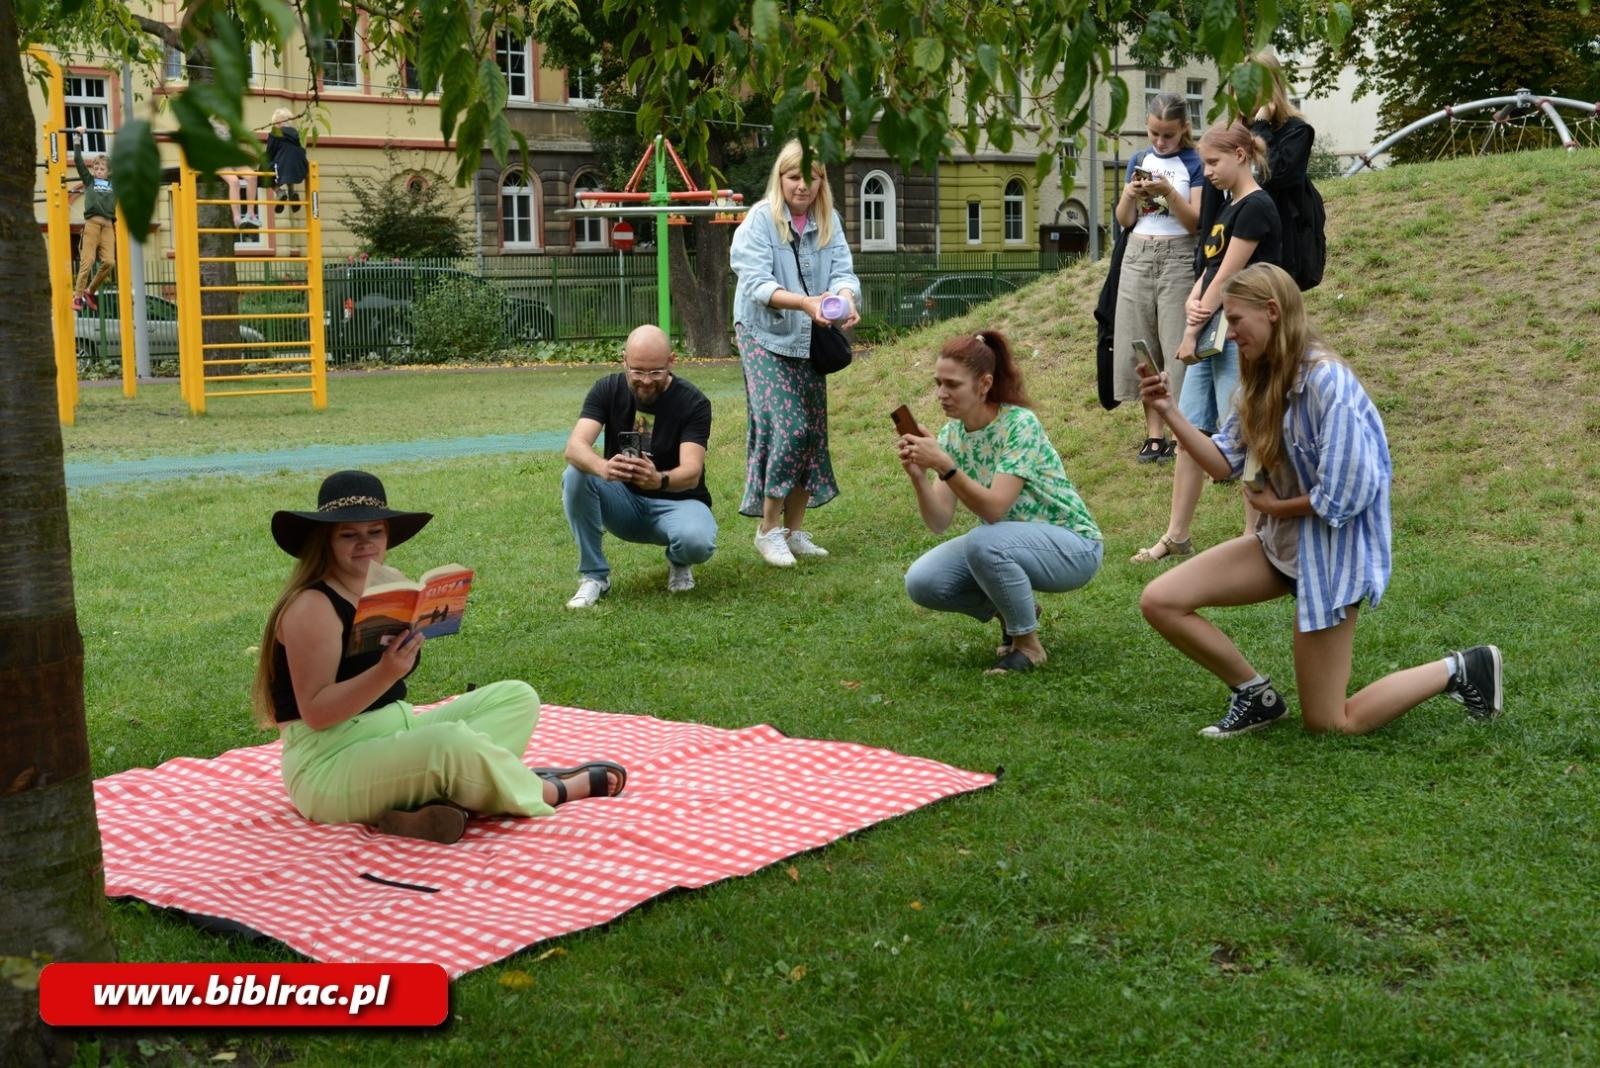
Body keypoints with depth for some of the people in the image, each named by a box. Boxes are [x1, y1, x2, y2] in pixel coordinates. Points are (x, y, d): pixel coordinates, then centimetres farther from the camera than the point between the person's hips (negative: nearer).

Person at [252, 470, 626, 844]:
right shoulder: (312, 606, -14)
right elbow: (315, 712, -21)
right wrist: (385, 673, -31)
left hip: (396, 739, 9)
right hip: (329, 770, -9)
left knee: (518, 697, 2)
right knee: (451, 741, -35)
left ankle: (442, 797, -20)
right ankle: (553, 791, -8)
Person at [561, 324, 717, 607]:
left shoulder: (693, 402, -15)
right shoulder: (607, 390, -9)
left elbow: (692, 472, -28)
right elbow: (574, 446, -24)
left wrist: (659, 480, -52)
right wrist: (603, 467, -48)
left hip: (676, 501, -2)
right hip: (624, 501, 2)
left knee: (697, 541, -36)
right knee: (575, 476, -27)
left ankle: (679, 562, 4)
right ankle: (594, 575, -12)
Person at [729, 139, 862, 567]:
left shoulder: (828, 221, 4)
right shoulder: (760, 220, -11)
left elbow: (842, 270, -5)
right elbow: (757, 282, -20)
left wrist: (845, 300, -29)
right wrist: (805, 302, -36)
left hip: (808, 340, 5)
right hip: (764, 337, -5)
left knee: (813, 431, 5)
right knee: (787, 427, -15)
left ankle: (795, 530, 16)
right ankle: (768, 529, -4)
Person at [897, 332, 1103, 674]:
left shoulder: (1019, 424, -22)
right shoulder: (950, 435, -2)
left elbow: (994, 509, -31)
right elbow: (939, 522, -11)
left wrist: (944, 466, -41)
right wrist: (918, 477, -28)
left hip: (1071, 545, -7)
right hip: (1006, 544, 7)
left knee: (984, 542, -36)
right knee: (921, 582, -14)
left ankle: (1028, 644, -13)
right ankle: (1016, 610, 11)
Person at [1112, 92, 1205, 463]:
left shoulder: (1194, 164, -1)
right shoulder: (1139, 161, 11)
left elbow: (1196, 221, -7)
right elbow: (1124, 221, 11)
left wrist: (1168, 192, -20)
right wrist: (1128, 194, -9)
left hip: (1178, 257, -5)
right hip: (1138, 256, 5)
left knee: (1178, 347, -8)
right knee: (1139, 346, 2)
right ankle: (1153, 433, 7)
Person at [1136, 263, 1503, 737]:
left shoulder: (1327, 381, -24)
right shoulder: (1263, 379, 3)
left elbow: (1341, 497, -25)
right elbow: (1224, 463, 0)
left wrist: (1271, 505, -10)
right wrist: (1170, 412, -10)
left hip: (1333, 551, -8)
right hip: (1281, 542, 8)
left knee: (1326, 725, 1)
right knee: (1160, 602, -7)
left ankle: (1460, 671, 17)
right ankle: (1256, 695, 9)